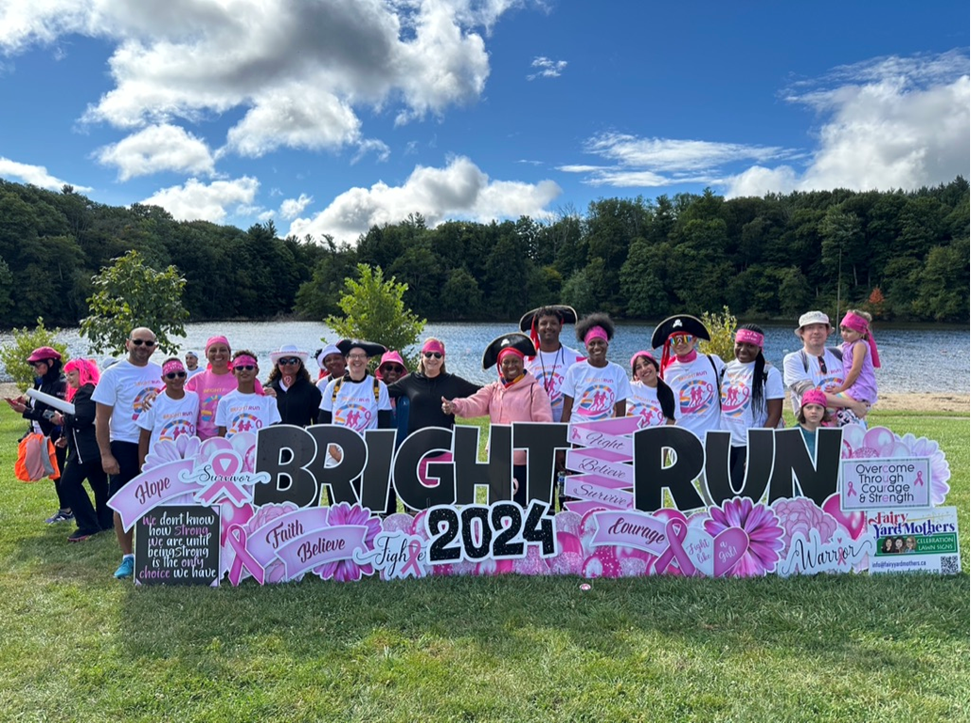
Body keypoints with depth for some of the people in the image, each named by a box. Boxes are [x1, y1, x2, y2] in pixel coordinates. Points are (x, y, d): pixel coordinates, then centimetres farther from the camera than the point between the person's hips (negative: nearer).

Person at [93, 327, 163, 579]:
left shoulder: (161, 373, 5)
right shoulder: (113, 374, -4)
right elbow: (102, 419, -4)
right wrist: (105, 455, -10)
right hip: (125, 445, -2)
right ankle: (127, 557, 16)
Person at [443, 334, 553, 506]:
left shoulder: (535, 389, -5)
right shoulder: (493, 390, 11)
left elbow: (544, 422, -9)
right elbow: (474, 404, -4)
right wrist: (454, 406, -23)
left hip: (526, 461, -5)